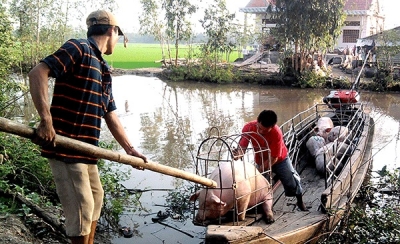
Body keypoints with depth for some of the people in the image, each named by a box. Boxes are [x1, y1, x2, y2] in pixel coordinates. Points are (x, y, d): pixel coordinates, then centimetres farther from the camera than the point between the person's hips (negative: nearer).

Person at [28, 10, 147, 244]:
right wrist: (46, 118, -29)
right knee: (82, 206, -3)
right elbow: (38, 72, -22)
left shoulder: (104, 70, 15)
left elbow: (110, 115, 17)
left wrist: (130, 149, 15)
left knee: (95, 199, 22)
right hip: (64, 147, -9)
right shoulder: (78, 48, -11)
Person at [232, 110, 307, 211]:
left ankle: (300, 202, 35)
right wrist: (238, 153, -56)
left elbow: (274, 158, -31)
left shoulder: (277, 133, -37)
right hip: (261, 160, 2)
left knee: (292, 183, 8)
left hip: (280, 159, -2)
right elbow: (242, 146, -32)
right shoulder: (248, 127, -29)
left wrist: (260, 169, -37)